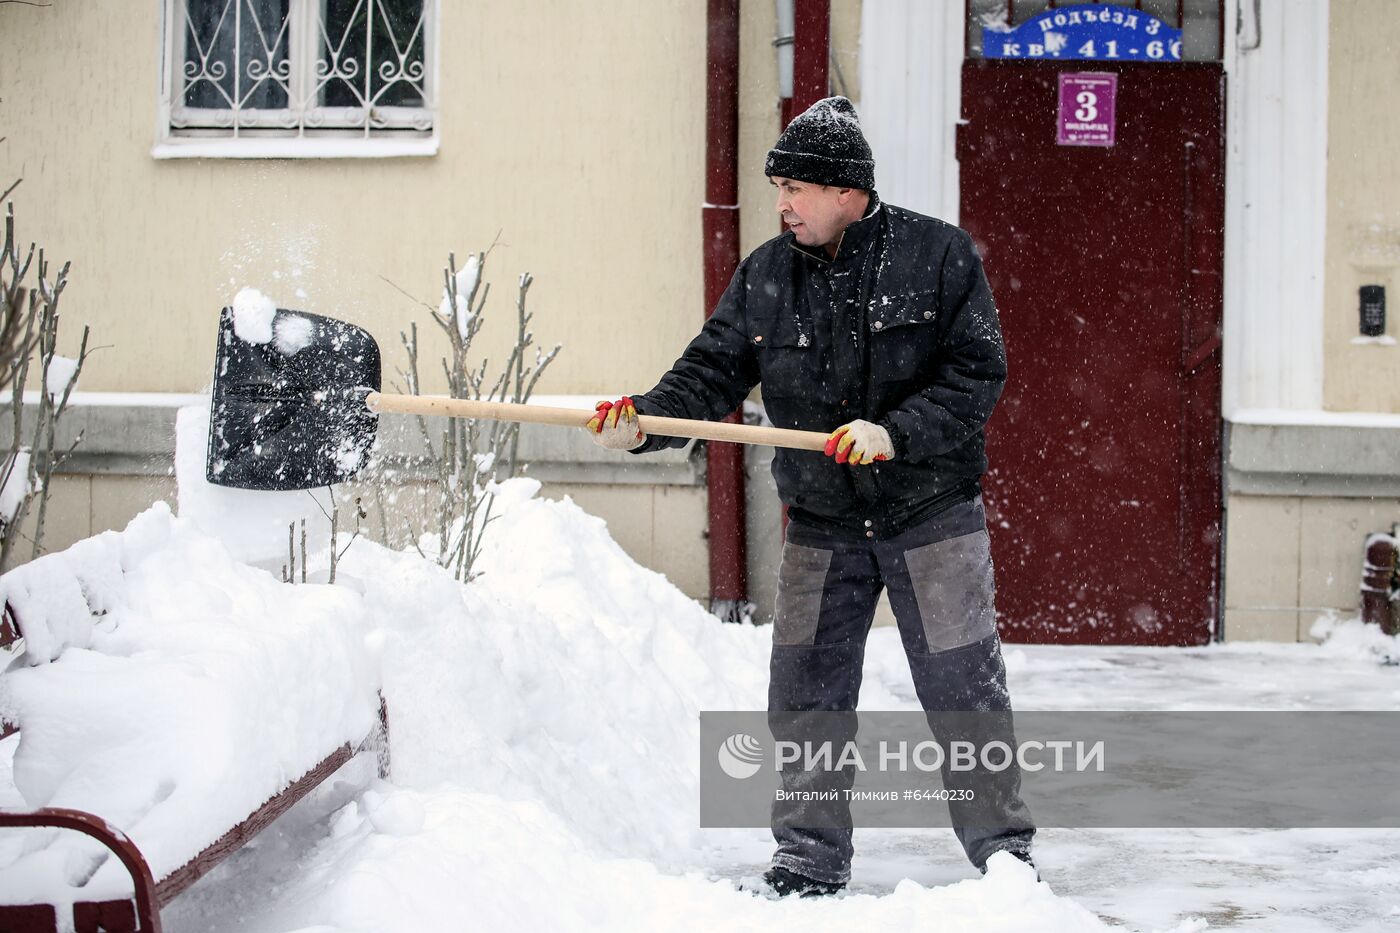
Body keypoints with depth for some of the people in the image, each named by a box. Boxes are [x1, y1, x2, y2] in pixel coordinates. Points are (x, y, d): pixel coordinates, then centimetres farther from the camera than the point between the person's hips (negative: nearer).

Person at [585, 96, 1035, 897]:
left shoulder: (939, 254, -8)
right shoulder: (764, 275, 3)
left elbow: (978, 372, -11)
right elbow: (711, 372, 0)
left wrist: (895, 432, -22)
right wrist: (646, 421, -18)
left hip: (934, 517, -4)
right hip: (820, 527, 4)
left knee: (965, 692, 1)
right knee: (805, 698, 6)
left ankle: (1005, 853, 14)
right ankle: (812, 862, 19)